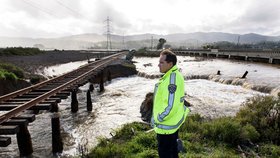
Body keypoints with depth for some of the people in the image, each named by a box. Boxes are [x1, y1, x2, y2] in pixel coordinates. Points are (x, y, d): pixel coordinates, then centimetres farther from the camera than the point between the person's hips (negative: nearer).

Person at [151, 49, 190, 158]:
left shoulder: (172, 79, -27)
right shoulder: (173, 75, 4)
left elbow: (171, 106, -29)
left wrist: (157, 119, -16)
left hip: (166, 125, -9)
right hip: (173, 122, 9)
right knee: (172, 148, 26)